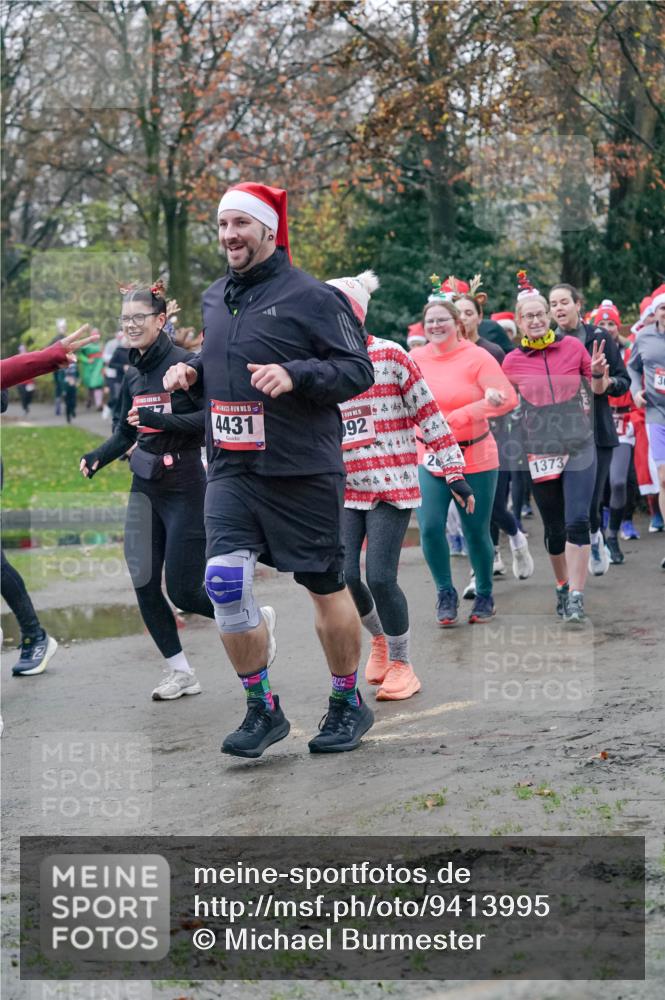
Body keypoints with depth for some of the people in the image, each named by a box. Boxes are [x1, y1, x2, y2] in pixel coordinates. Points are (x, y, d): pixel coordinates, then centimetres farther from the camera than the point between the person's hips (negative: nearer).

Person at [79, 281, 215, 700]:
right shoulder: (133, 375, 10)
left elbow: (213, 417, -17)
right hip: (145, 488, 7)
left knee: (185, 592, -5)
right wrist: (98, 457, 2)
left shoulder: (185, 363, -12)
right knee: (144, 584, 1)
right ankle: (180, 672, 12)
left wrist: (161, 421, -26)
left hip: (185, 488, -7)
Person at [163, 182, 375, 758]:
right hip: (230, 468, 5)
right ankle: (262, 709, 5)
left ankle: (348, 704, 24)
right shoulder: (214, 299, 13)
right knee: (225, 581, -9)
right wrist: (191, 371, 7)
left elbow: (359, 370, -11)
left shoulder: (311, 297, -8)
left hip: (302, 471, -5)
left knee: (325, 585, 6)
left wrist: (294, 375, -24)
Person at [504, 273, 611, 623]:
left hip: (579, 446, -1)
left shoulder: (573, 346, -1)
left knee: (577, 522, -12)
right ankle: (563, 587, 30)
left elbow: (599, 389, 10)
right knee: (554, 528, 10)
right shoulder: (512, 362, 0)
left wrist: (599, 373, -11)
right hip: (539, 452, 1)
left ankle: (576, 598, -10)